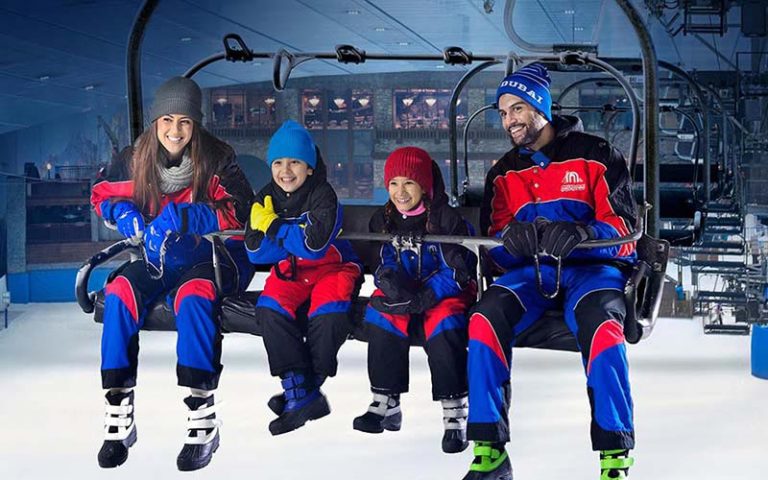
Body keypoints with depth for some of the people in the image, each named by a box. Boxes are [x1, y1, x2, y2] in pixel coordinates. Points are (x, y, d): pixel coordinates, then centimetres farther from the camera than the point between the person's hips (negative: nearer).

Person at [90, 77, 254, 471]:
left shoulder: (216, 159, -12)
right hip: (161, 257, 4)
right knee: (120, 291, -24)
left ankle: (203, 419, -36)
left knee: (192, 294, -36)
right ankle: (118, 414, -21)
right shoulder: (136, 160, 0)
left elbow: (240, 213, -21)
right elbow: (103, 194, 14)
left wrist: (180, 216, -29)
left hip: (218, 255, -4)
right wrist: (124, 214, -9)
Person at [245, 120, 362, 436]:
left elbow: (315, 245, -26)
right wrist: (295, 236, -18)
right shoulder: (266, 199, 1)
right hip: (291, 271, 4)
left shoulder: (323, 196, -14)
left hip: (332, 267, -4)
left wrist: (274, 227, -19)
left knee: (328, 313, -33)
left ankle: (308, 387, -13)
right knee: (270, 309, -25)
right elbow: (255, 252, -6)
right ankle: (299, 391, -22)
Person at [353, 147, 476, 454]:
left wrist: (425, 297, -31)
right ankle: (386, 404, -16)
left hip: (446, 292, -5)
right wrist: (391, 282, -22)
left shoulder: (446, 219, -15)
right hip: (405, 291, 5)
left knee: (444, 321, -34)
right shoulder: (383, 220, 2)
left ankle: (455, 413, -27)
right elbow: (384, 265, 3)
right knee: (382, 311, -24)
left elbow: (457, 270, -18)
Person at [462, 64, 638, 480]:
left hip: (592, 266, -3)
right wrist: (510, 237, -17)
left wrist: (580, 234, -29)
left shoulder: (594, 155, 0)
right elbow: (493, 241, 9)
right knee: (485, 319, -27)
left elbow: (622, 225, -6)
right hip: (530, 270, 4)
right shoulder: (503, 172, 15)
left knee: (602, 328, -37)